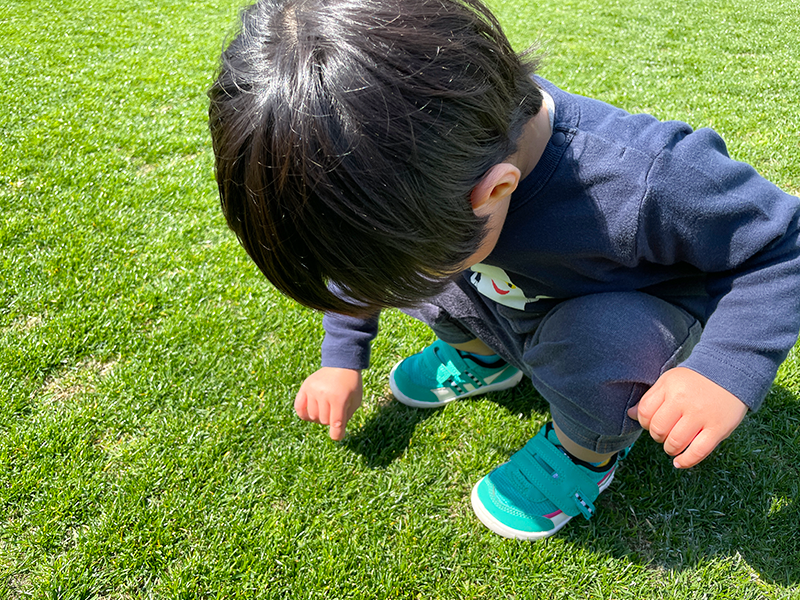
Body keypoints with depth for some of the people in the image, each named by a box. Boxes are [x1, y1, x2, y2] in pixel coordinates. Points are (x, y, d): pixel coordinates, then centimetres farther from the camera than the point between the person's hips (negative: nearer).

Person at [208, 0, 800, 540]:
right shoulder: (404, 146, -23)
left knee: (596, 336, -38)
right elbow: (362, 245, -1)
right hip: (514, 300, 5)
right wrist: (343, 357, 2)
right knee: (392, 251, -12)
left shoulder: (644, 183, -43)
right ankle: (485, 357, 16)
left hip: (641, 314, -5)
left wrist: (731, 369, -38)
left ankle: (591, 448, -3)